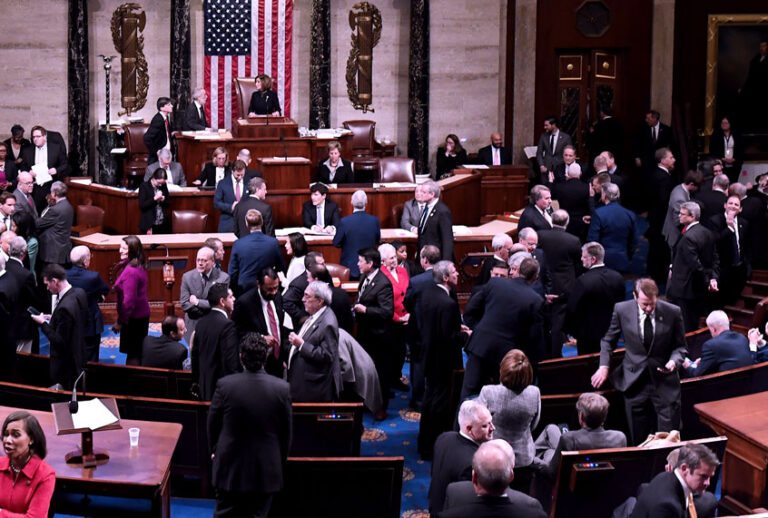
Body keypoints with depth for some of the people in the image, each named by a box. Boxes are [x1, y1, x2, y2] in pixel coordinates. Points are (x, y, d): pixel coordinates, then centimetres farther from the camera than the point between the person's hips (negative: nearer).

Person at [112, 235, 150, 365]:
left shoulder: (130, 271, -24)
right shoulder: (140, 266, 6)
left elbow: (129, 300, -23)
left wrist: (120, 322, -17)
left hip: (133, 319, -10)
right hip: (142, 315, 10)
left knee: (132, 355, -3)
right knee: (139, 352, 17)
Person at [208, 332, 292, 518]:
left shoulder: (224, 385, -15)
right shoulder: (282, 389, -13)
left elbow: (213, 424, -1)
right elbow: (286, 433, -1)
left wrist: (214, 449, 18)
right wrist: (280, 462, 14)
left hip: (230, 468, 0)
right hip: (266, 471, 0)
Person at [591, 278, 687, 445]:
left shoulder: (672, 312, -8)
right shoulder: (622, 310, -6)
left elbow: (679, 346, 4)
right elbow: (608, 340, 10)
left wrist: (674, 361, -16)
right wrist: (604, 366, -3)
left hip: (664, 382, -1)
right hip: (634, 381, 1)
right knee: (638, 438, 8)